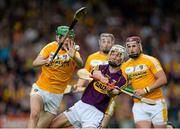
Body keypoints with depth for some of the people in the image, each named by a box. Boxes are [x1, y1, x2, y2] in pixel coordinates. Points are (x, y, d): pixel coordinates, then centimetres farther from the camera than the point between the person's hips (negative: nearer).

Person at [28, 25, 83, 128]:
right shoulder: (51, 47, -3)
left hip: (56, 95, 0)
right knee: (35, 114, -27)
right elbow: (35, 63, -9)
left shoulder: (73, 51, -4)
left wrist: (73, 57, -48)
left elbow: (80, 65, -25)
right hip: (40, 89, 0)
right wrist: (46, 61, -32)